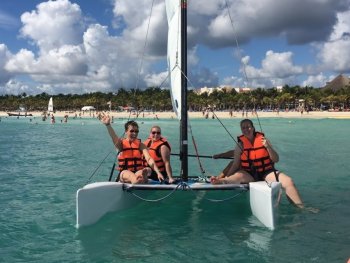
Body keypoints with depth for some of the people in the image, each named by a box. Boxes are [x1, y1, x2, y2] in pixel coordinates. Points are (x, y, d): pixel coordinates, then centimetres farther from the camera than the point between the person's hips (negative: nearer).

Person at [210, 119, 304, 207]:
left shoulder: (263, 140, 1)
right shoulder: (240, 145, 0)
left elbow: (276, 160, -1)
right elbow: (235, 164, -3)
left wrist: (268, 147, -17)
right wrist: (225, 176, -18)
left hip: (266, 172, 1)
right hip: (249, 174, -1)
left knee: (288, 181, -20)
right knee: (238, 176, -36)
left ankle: (301, 208, -11)